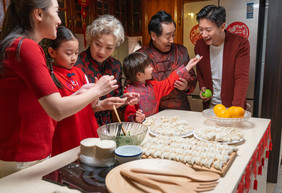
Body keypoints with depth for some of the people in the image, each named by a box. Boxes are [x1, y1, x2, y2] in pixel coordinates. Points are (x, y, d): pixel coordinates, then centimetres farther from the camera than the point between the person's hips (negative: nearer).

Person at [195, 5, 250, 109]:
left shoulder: (241, 44, -17)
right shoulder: (199, 45, -5)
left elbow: (242, 78, -22)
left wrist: (236, 108, -32)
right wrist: (202, 87, -4)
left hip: (231, 106, -3)